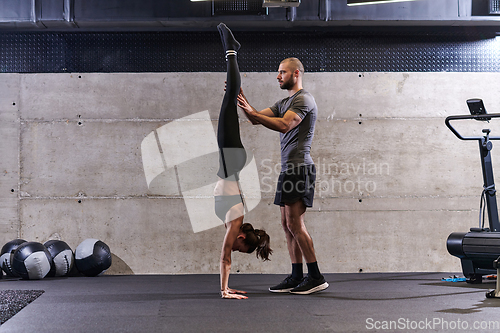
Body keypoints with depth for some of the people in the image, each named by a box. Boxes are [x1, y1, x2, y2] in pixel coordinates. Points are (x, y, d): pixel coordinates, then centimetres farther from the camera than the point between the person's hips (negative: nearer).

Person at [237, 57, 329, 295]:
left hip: (299, 168, -10)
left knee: (295, 223, -13)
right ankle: (297, 277, 13)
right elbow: (257, 120, 17)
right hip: (289, 169, 10)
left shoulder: (303, 99, -8)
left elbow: (284, 125, -23)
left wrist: (251, 111, -25)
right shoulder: (284, 103, 23)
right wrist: (243, 103, 2)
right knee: (287, 224, 9)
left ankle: (316, 277, -9)